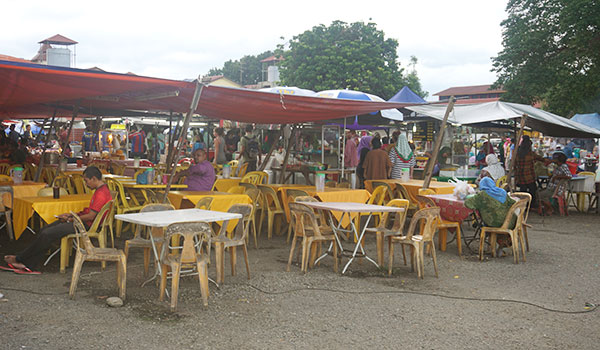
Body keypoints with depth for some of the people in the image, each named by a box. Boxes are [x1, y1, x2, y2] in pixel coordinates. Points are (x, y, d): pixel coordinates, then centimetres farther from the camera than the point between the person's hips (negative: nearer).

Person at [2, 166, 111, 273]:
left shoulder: (101, 194, -20)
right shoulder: (100, 190, 13)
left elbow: (90, 216, -22)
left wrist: (70, 219, -10)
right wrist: (71, 215, 11)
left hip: (85, 225, -11)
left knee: (47, 234, -14)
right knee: (43, 231, 2)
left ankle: (19, 259, 3)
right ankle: (28, 266, 2)